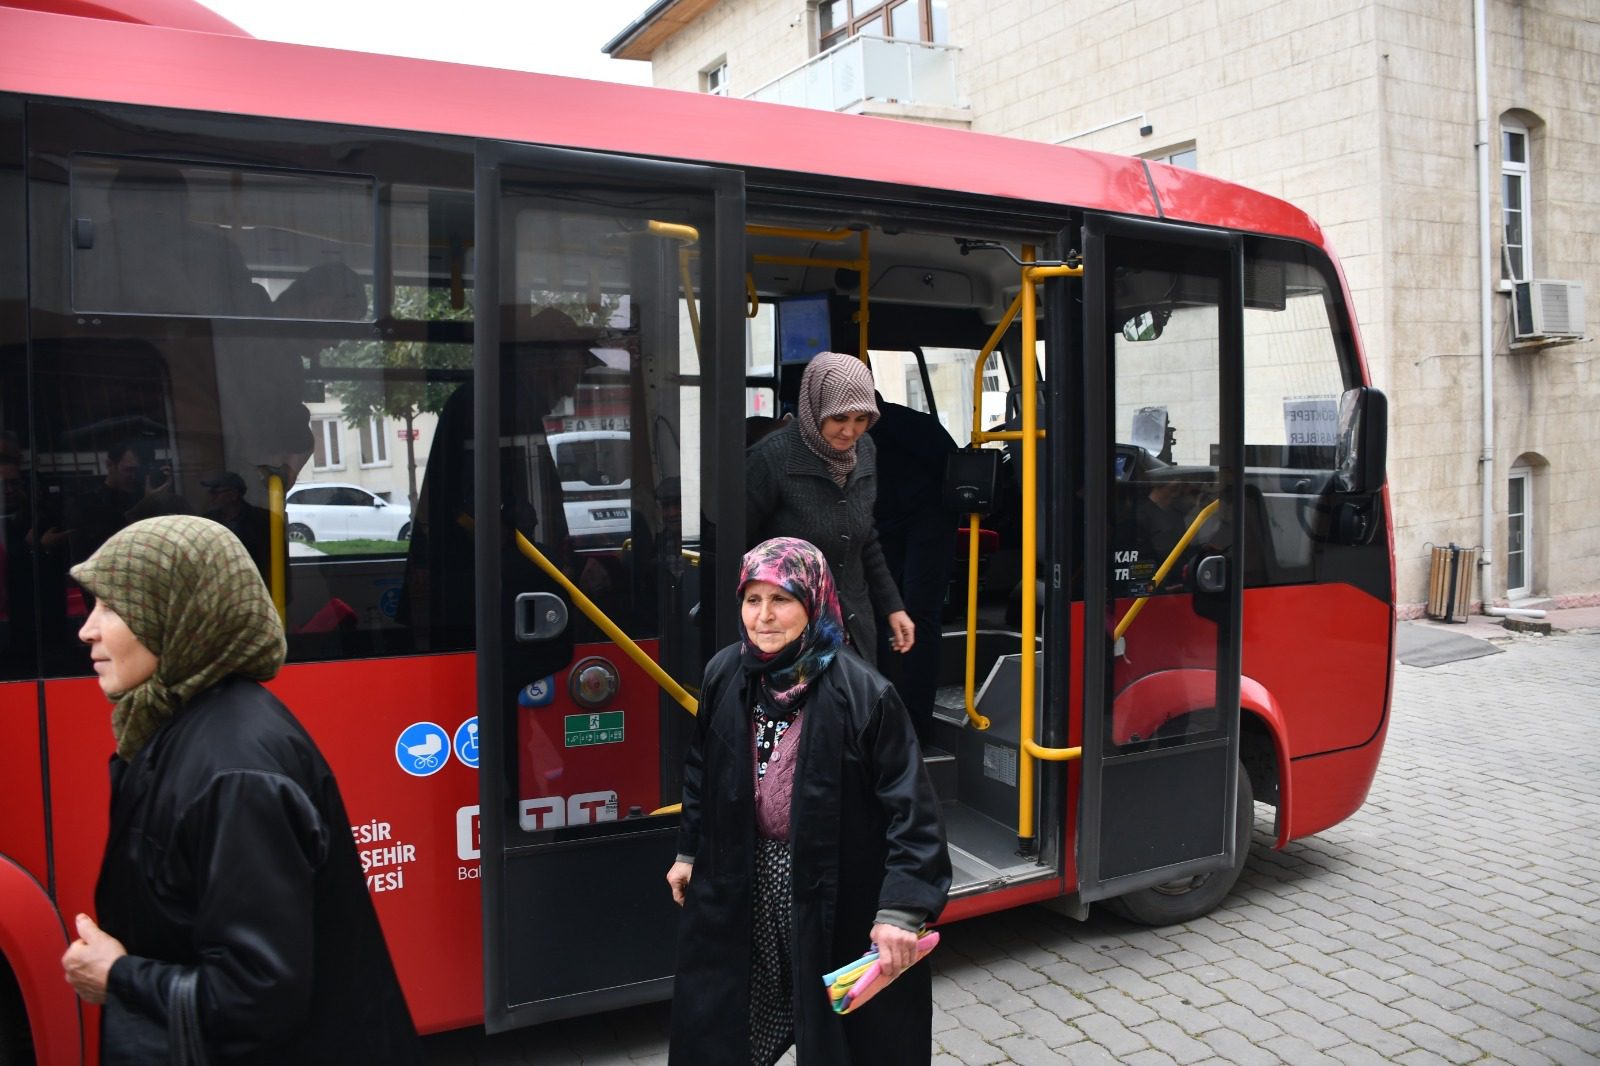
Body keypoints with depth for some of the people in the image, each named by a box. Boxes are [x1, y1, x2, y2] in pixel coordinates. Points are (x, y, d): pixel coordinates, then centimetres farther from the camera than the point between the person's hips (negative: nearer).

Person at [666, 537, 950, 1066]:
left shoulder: (860, 691, -20)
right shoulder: (725, 674, -3)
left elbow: (910, 804, -19)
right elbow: (701, 771, 12)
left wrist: (901, 911, -23)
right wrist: (690, 853, 17)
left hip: (835, 891, -5)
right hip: (739, 885, 5)